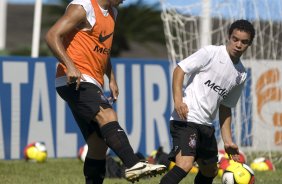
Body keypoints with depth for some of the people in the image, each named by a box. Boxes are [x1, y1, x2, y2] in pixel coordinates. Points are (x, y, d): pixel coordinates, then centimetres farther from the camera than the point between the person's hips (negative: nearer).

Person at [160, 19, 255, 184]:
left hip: (207, 125, 8)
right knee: (185, 164, -28)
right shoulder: (211, 53, -6)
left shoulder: (241, 75, 14)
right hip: (186, 119, -8)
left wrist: (227, 140, 18)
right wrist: (178, 99, -23)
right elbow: (180, 69, -9)